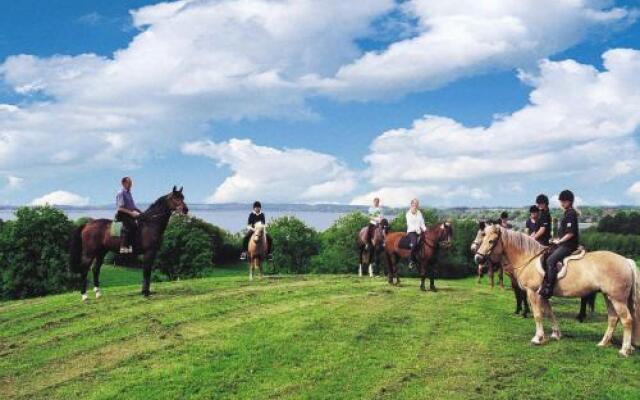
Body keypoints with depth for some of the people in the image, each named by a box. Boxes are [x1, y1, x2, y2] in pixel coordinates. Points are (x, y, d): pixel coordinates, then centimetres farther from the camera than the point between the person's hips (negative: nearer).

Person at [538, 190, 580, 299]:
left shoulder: (571, 213, -13)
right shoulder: (567, 213, 17)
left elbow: (570, 233, -19)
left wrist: (559, 241, -12)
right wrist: (558, 240, 13)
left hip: (569, 245, -11)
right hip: (563, 244, 11)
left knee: (551, 260, -25)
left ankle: (549, 289, -29)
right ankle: (544, 284, 12)